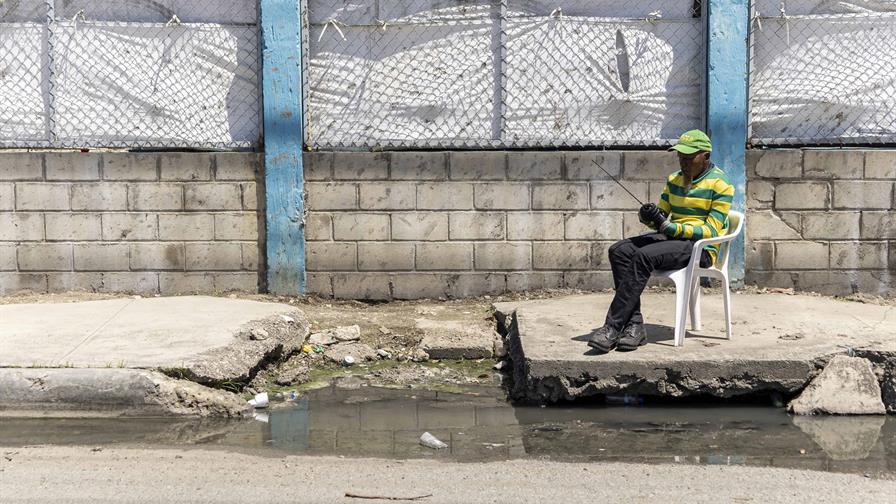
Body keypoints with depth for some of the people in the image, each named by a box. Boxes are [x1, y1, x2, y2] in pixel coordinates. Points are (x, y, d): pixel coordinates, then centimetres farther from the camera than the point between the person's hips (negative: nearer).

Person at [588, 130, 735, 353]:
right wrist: (648, 217, -7)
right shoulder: (674, 180, 17)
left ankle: (613, 328, -33)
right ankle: (634, 325, -25)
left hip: (702, 248, -7)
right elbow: (661, 218, 20)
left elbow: (711, 231, -11)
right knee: (619, 251, -18)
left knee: (644, 256, -32)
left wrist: (668, 226, -22)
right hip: (671, 239, 7)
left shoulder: (720, 185, -4)